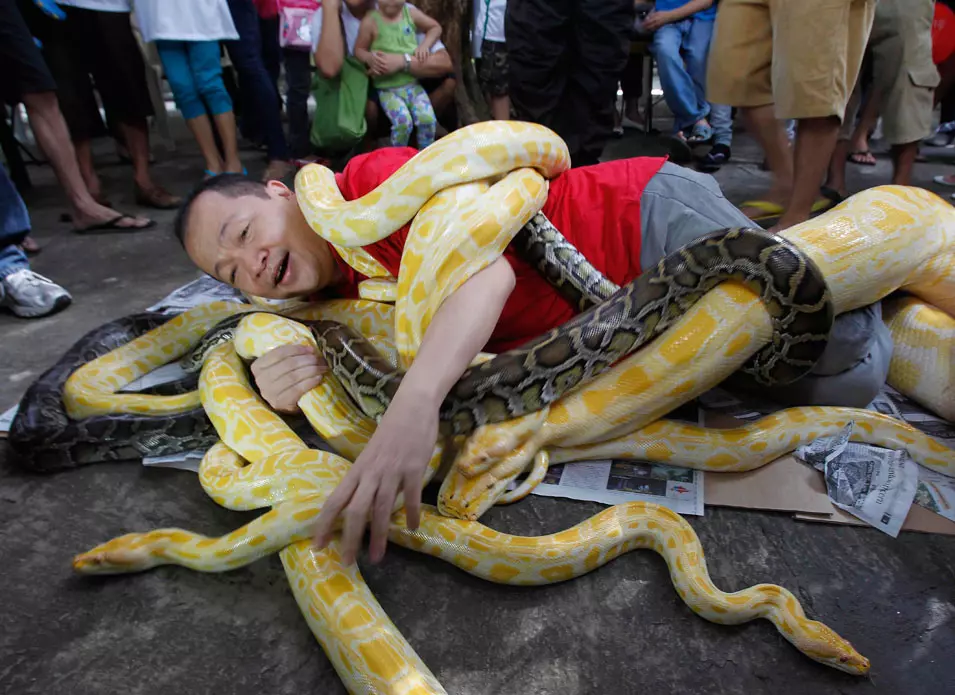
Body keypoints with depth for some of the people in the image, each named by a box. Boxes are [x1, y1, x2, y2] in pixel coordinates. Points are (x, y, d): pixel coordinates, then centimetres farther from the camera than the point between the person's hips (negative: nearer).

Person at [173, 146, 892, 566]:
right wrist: (312, 367, -23)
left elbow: (488, 269, -32)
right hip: (631, 305, 6)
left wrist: (415, 404, -47)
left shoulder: (373, 178, -18)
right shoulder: (344, 293, 6)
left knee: (846, 375, -10)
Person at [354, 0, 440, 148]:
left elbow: (435, 27, 17)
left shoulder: (411, 13, 4)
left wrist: (425, 45, -1)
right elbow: (359, 49, 1)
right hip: (387, 88, -3)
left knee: (428, 119, -18)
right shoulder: (371, 21, -5)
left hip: (413, 84, 3)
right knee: (403, 122, -26)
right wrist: (369, 57, -21)